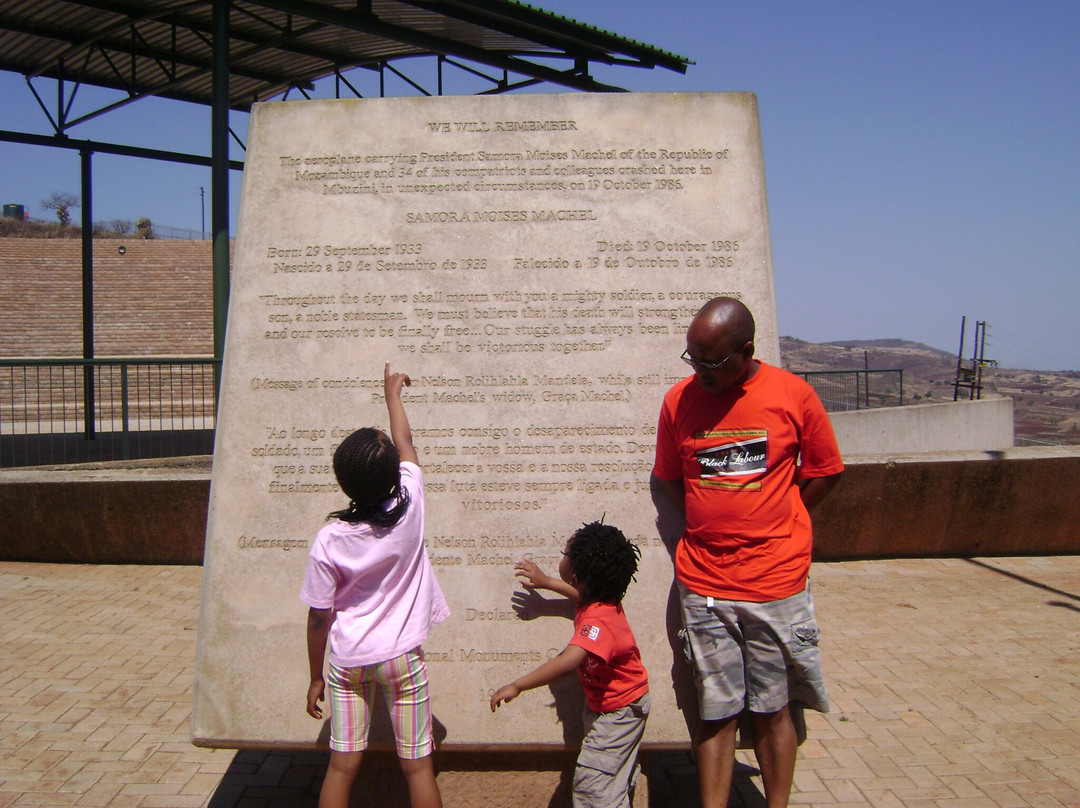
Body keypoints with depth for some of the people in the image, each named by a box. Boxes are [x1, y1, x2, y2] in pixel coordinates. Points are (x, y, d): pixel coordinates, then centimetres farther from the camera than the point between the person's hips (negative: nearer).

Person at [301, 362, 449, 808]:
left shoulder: (328, 541, -15)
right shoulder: (409, 507, -15)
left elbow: (319, 619, -7)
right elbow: (406, 444, 4)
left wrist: (315, 678, 7)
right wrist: (392, 392, 19)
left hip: (347, 662, 0)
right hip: (401, 657, 0)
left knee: (342, 766, 12)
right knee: (417, 766, 10)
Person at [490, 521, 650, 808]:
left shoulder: (599, 621, -37)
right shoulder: (599, 598, -7)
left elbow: (568, 661, -52)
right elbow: (580, 593, 20)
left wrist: (517, 686, -52)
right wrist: (545, 581, 24)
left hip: (618, 712, -10)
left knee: (592, 781, -6)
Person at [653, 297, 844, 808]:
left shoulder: (793, 394, -5)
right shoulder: (678, 400, 0)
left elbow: (824, 471, 6)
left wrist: (770, 525, 1)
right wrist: (713, 526, 2)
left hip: (775, 581, -1)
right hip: (703, 582, 1)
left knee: (772, 709, 10)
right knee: (715, 712, 8)